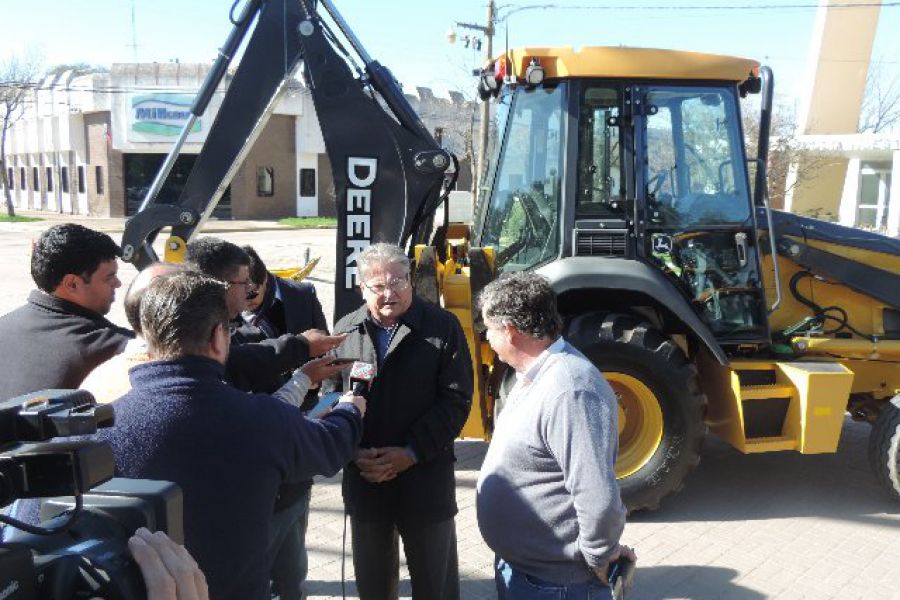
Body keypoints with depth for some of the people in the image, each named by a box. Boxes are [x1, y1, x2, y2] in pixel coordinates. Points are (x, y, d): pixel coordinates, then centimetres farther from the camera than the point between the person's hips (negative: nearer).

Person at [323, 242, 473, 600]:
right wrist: (354, 452, -9)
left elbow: (456, 399, -9)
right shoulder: (345, 331, 3)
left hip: (426, 479, -3)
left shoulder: (443, 327, -6)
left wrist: (410, 454, -16)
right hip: (363, 479, 3)